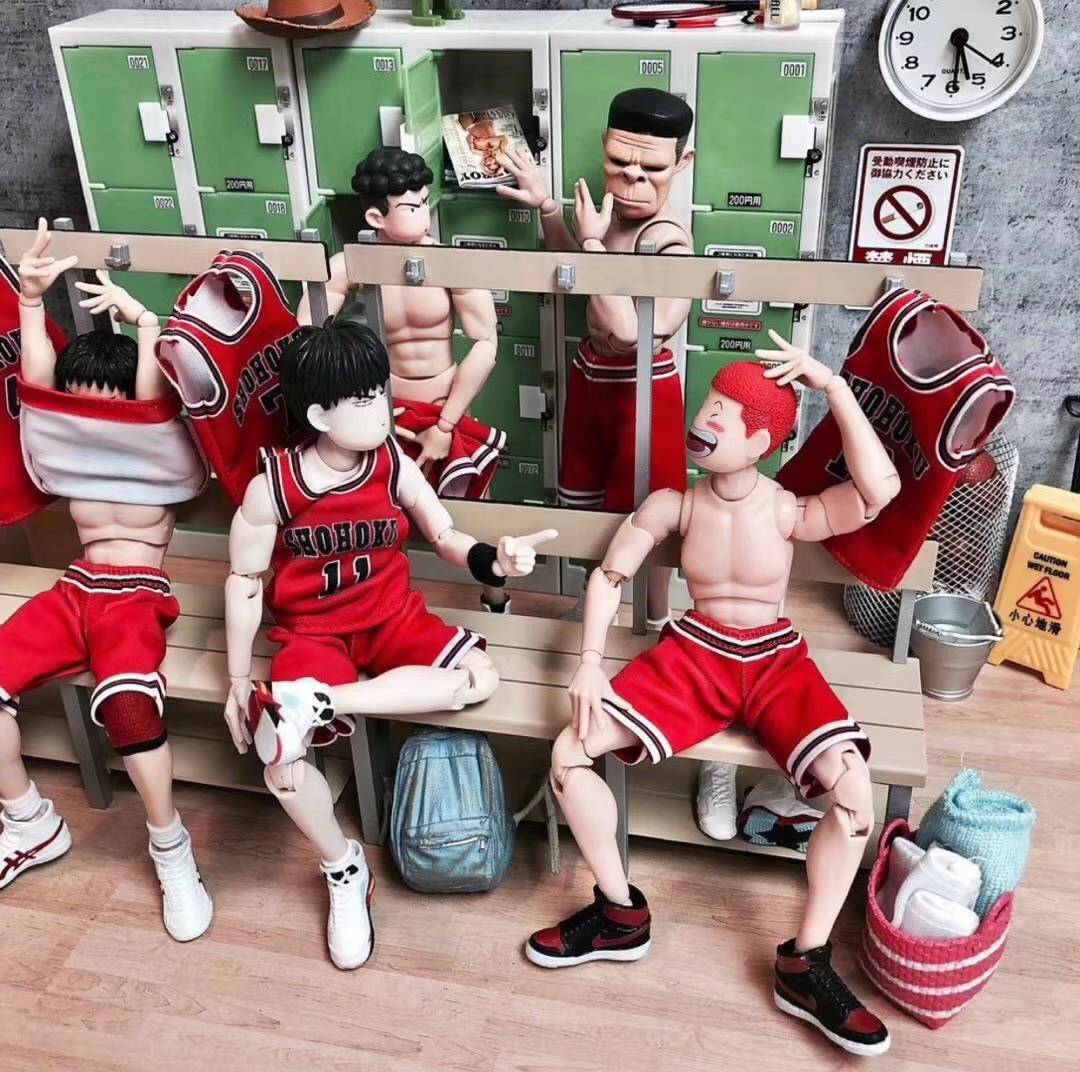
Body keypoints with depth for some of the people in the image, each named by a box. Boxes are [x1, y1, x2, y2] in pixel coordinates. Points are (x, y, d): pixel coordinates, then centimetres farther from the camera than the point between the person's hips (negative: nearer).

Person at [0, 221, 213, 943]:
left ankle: (171, 849, -16)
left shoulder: (160, 449, 4)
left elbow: (153, 399, -16)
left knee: (127, 701, -34)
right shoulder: (66, 446, 15)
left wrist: (143, 321, -25)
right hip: (76, 589, 6)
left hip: (138, 595, -5)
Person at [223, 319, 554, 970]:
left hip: (393, 616, 3)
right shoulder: (273, 486, -17)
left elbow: (447, 537, -4)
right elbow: (244, 581, -6)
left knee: (480, 677, -22)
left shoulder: (395, 465, -10)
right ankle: (346, 871, 5)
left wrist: (493, 561, -29)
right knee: (282, 764, -24)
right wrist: (238, 682, -4)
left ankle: (316, 701, -22)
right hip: (313, 631, -3)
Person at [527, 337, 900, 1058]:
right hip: (693, 654, 2)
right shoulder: (672, 505, -7)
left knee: (854, 787, -27)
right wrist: (590, 662, -10)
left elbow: (879, 492, -35)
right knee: (570, 754, -15)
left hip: (776, 661, -2)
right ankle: (622, 915, 6)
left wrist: (833, 385, -33)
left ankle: (806, 966, -6)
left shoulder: (790, 513, -15)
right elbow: (610, 576, 3)